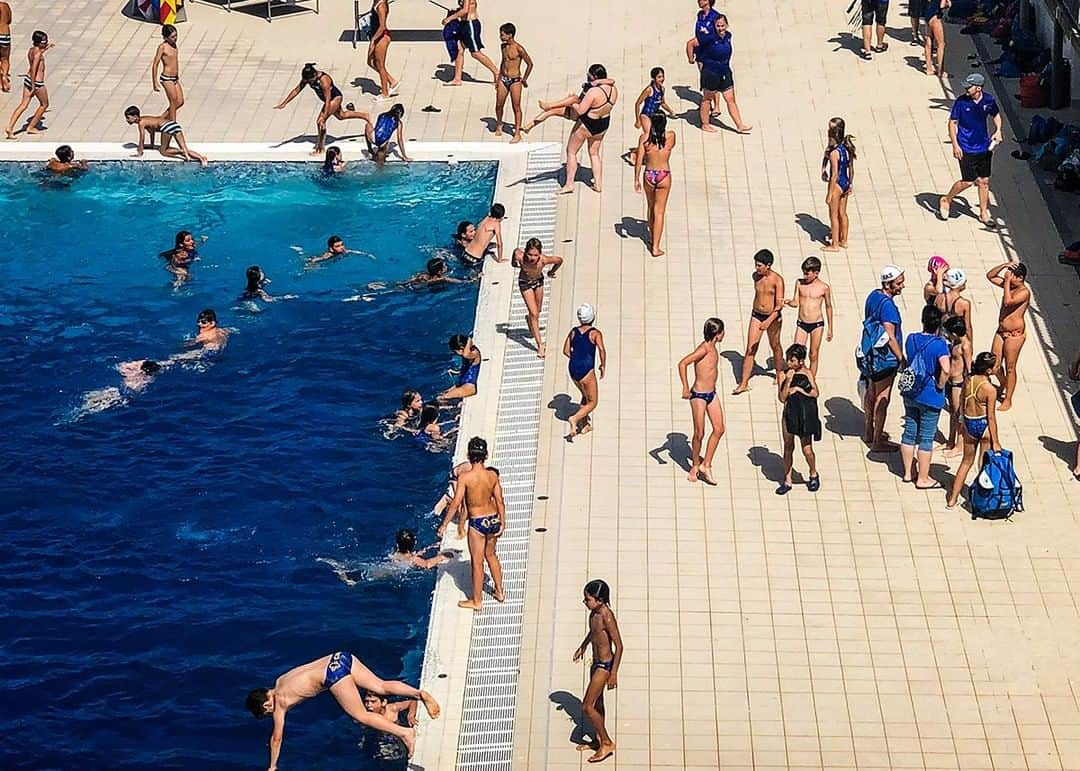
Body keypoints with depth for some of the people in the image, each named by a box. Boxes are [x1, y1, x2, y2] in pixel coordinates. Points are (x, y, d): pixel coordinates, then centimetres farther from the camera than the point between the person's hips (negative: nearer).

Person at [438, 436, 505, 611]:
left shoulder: (465, 477, -19)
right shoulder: (493, 475, -7)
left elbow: (456, 503, -17)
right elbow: (500, 501, -2)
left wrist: (444, 524, -8)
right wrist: (502, 522, 11)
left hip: (477, 522, -5)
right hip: (493, 519, 5)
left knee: (477, 562, 8)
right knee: (491, 554, 26)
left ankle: (476, 601, 20)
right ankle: (499, 592, 36)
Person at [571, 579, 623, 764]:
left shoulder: (607, 617, -27)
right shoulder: (594, 612, -2)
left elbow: (619, 646, -23)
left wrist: (614, 673, -22)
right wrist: (583, 646, 33)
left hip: (605, 665, -9)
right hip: (596, 663, 9)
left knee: (587, 708, -5)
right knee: (597, 703, 22)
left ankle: (607, 743, 8)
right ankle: (598, 740, 38)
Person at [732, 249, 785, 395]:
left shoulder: (777, 280, -20)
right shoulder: (756, 276, -4)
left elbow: (779, 305, -24)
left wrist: (769, 321, -33)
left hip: (772, 317, -4)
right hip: (756, 316, 4)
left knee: (775, 346, 18)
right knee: (750, 350, -3)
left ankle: (779, 374, 42)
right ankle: (743, 384, -2)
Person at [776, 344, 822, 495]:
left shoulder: (807, 373, -5)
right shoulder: (783, 375, -5)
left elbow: (815, 393, -7)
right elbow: (782, 398, -10)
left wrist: (797, 389, -13)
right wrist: (788, 381, -21)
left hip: (805, 414, -2)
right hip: (789, 414, 2)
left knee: (807, 449, 3)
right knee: (788, 447, 9)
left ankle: (813, 474, 29)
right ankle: (787, 481, 19)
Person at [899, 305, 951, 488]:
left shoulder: (911, 339, -3)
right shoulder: (939, 344, -20)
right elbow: (946, 369, -32)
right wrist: (940, 386, -16)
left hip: (910, 393, 5)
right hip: (930, 397, -5)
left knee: (909, 432, 18)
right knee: (926, 438, 6)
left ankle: (907, 473, 29)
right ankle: (923, 479, 15)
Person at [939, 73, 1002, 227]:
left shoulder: (989, 101, -4)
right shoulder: (961, 101, -12)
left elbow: (996, 115, 17)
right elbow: (952, 123, -6)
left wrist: (998, 130, -1)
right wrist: (955, 145, -11)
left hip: (984, 147, 4)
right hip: (966, 149, -4)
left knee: (984, 181, 9)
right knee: (968, 181, -4)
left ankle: (984, 214, 22)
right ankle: (946, 200, 20)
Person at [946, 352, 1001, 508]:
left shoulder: (967, 380, -5)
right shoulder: (990, 389, -20)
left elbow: (961, 406, 6)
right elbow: (991, 417, -16)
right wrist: (995, 441, -8)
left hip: (969, 424, 5)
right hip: (984, 425, -5)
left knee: (966, 461, 19)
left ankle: (952, 499, 21)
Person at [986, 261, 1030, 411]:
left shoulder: (1024, 292, -21)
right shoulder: (1008, 284, 2)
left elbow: (1007, 302, -35)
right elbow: (990, 275, 4)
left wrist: (1007, 281, -29)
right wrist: (1004, 265, -10)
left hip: (1015, 334, -8)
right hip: (1001, 331, 8)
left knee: (1010, 368, 3)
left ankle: (1008, 400, 15)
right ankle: (1003, 385, 42)